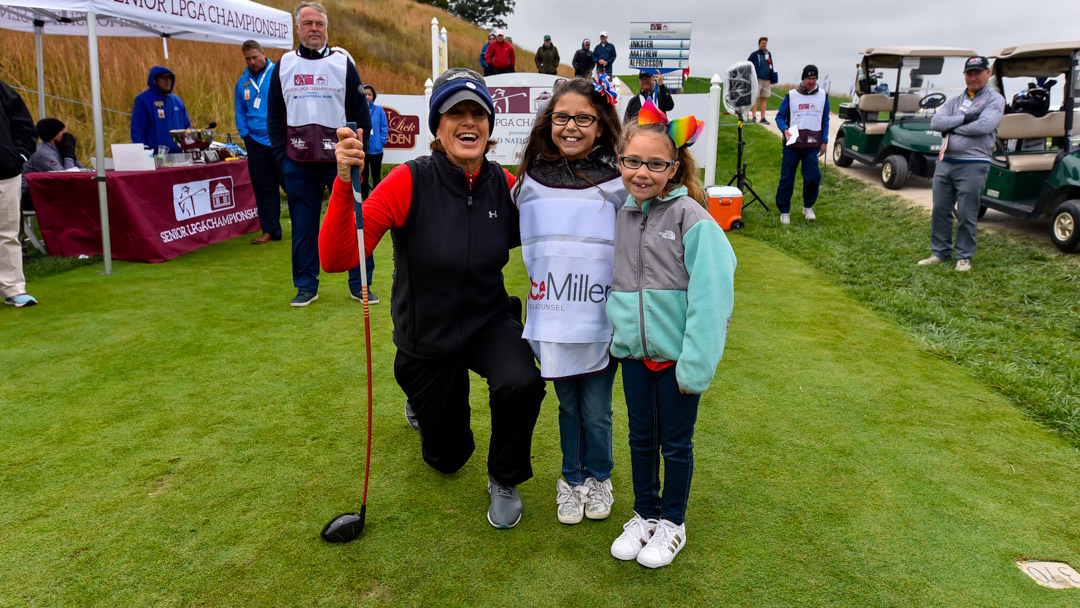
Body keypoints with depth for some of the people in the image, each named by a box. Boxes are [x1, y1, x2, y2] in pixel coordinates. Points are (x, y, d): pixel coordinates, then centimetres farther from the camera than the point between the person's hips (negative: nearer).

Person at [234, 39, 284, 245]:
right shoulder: (242, 82, 11)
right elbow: (240, 113, 17)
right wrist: (245, 134, 5)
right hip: (256, 142, 4)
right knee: (264, 189, 8)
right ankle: (270, 230, 16)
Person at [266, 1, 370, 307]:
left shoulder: (343, 64, 5)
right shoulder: (284, 66, 10)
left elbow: (361, 113, 4)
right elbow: (274, 115, 13)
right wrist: (281, 154, 3)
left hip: (339, 160, -2)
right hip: (298, 164, 2)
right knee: (303, 225, 6)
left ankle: (359, 284, 9)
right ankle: (306, 286, 17)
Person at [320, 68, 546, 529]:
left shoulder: (504, 185, -11)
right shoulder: (410, 182, -22)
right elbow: (336, 259, -30)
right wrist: (344, 182, -42)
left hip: (489, 321, 2)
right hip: (426, 337, -1)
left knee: (521, 383, -33)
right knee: (447, 458, 16)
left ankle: (503, 480, -1)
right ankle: (423, 400, 53)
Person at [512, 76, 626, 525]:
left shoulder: (618, 181, -5)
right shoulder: (531, 179, 2)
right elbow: (517, 234, 17)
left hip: (602, 320, -2)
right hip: (552, 320, 2)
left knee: (597, 410, 10)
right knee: (568, 406, 16)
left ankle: (599, 478, 35)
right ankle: (571, 479, 36)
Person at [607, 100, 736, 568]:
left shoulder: (691, 218, -14)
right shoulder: (618, 214, 3)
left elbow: (710, 296, -17)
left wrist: (695, 365, -19)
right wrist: (618, 329, 8)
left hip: (676, 352, -5)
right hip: (634, 350, 5)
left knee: (676, 442, 11)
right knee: (641, 437, 17)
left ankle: (672, 522, 31)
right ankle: (644, 514, 37)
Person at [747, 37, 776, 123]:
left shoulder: (769, 54, 15)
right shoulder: (755, 54, 0)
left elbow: (771, 67, 18)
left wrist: (772, 79, 13)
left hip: (767, 80, 5)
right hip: (757, 79, -5)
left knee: (764, 99, 6)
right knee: (755, 98, -7)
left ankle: (763, 118, 9)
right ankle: (753, 117, -7)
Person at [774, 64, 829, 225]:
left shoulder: (823, 96, 10)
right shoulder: (791, 95, 4)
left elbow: (825, 120, 15)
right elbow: (780, 116, 6)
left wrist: (824, 141, 8)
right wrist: (784, 129, -14)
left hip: (812, 145, 1)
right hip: (792, 143, -1)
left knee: (813, 177, -9)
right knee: (786, 179, 1)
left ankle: (808, 207, 15)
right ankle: (784, 211, 14)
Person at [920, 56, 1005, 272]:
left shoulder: (994, 99, 1)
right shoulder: (955, 101, 17)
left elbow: (984, 126, -17)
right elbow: (935, 122, 1)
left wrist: (951, 127, -6)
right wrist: (963, 119, -10)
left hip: (973, 165, -5)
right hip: (945, 162, 5)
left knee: (966, 215, -2)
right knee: (940, 210, 8)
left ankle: (964, 256, 10)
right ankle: (940, 253, 19)